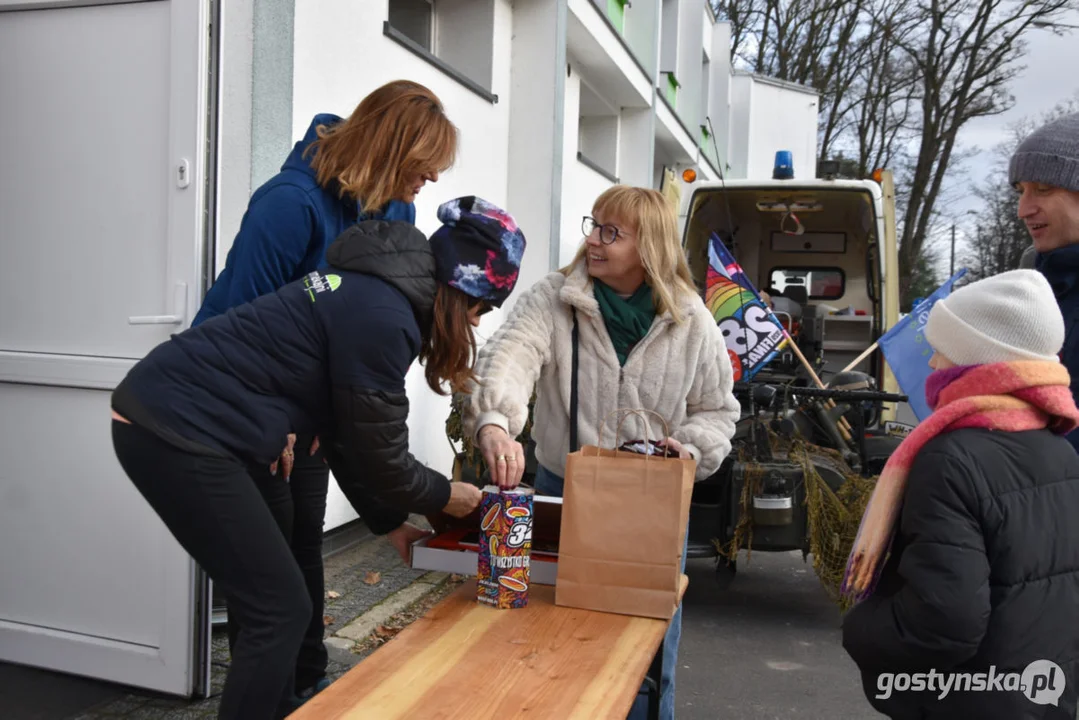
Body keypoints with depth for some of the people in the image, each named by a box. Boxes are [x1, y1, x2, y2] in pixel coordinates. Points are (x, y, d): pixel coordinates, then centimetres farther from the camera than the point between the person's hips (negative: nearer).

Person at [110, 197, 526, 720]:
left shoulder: (373, 290, 11)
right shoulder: (381, 316, -20)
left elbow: (347, 434, 16)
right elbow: (378, 452, -10)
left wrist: (388, 522, 22)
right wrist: (444, 496, 9)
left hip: (167, 414, 10)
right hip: (177, 430, -10)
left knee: (267, 598, 18)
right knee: (279, 609, -1)